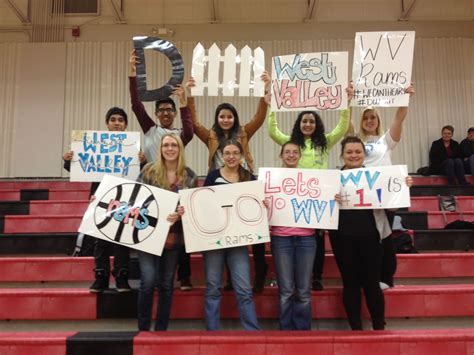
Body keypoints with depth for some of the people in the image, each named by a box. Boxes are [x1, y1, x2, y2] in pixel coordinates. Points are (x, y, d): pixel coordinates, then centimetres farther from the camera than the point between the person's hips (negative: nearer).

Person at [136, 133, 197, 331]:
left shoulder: (189, 176, 2)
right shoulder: (149, 170, -1)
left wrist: (180, 215, -18)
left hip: (173, 236, 2)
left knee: (166, 283, 10)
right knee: (148, 280, -9)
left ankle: (161, 329, 23)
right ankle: (143, 328, 11)